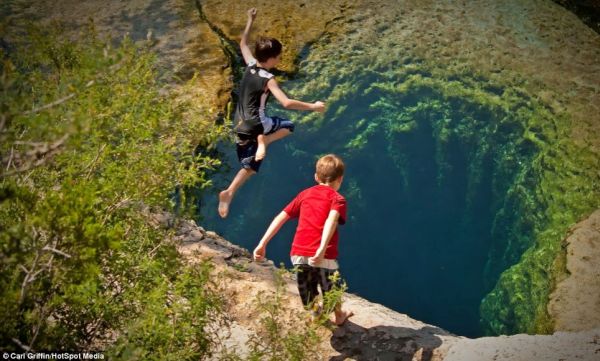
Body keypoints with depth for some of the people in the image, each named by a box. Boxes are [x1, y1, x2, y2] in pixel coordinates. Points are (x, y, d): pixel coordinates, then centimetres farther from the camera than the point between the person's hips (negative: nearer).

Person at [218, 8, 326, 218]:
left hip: (241, 125, 7)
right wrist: (312, 106, -17)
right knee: (288, 126, 16)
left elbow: (243, 43, 23)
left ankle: (228, 194, 1)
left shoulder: (250, 65, 2)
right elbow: (287, 103, -27)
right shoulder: (268, 79, -17)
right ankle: (263, 140, -9)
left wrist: (250, 21, 31)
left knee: (249, 166, 15)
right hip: (256, 123, -7)